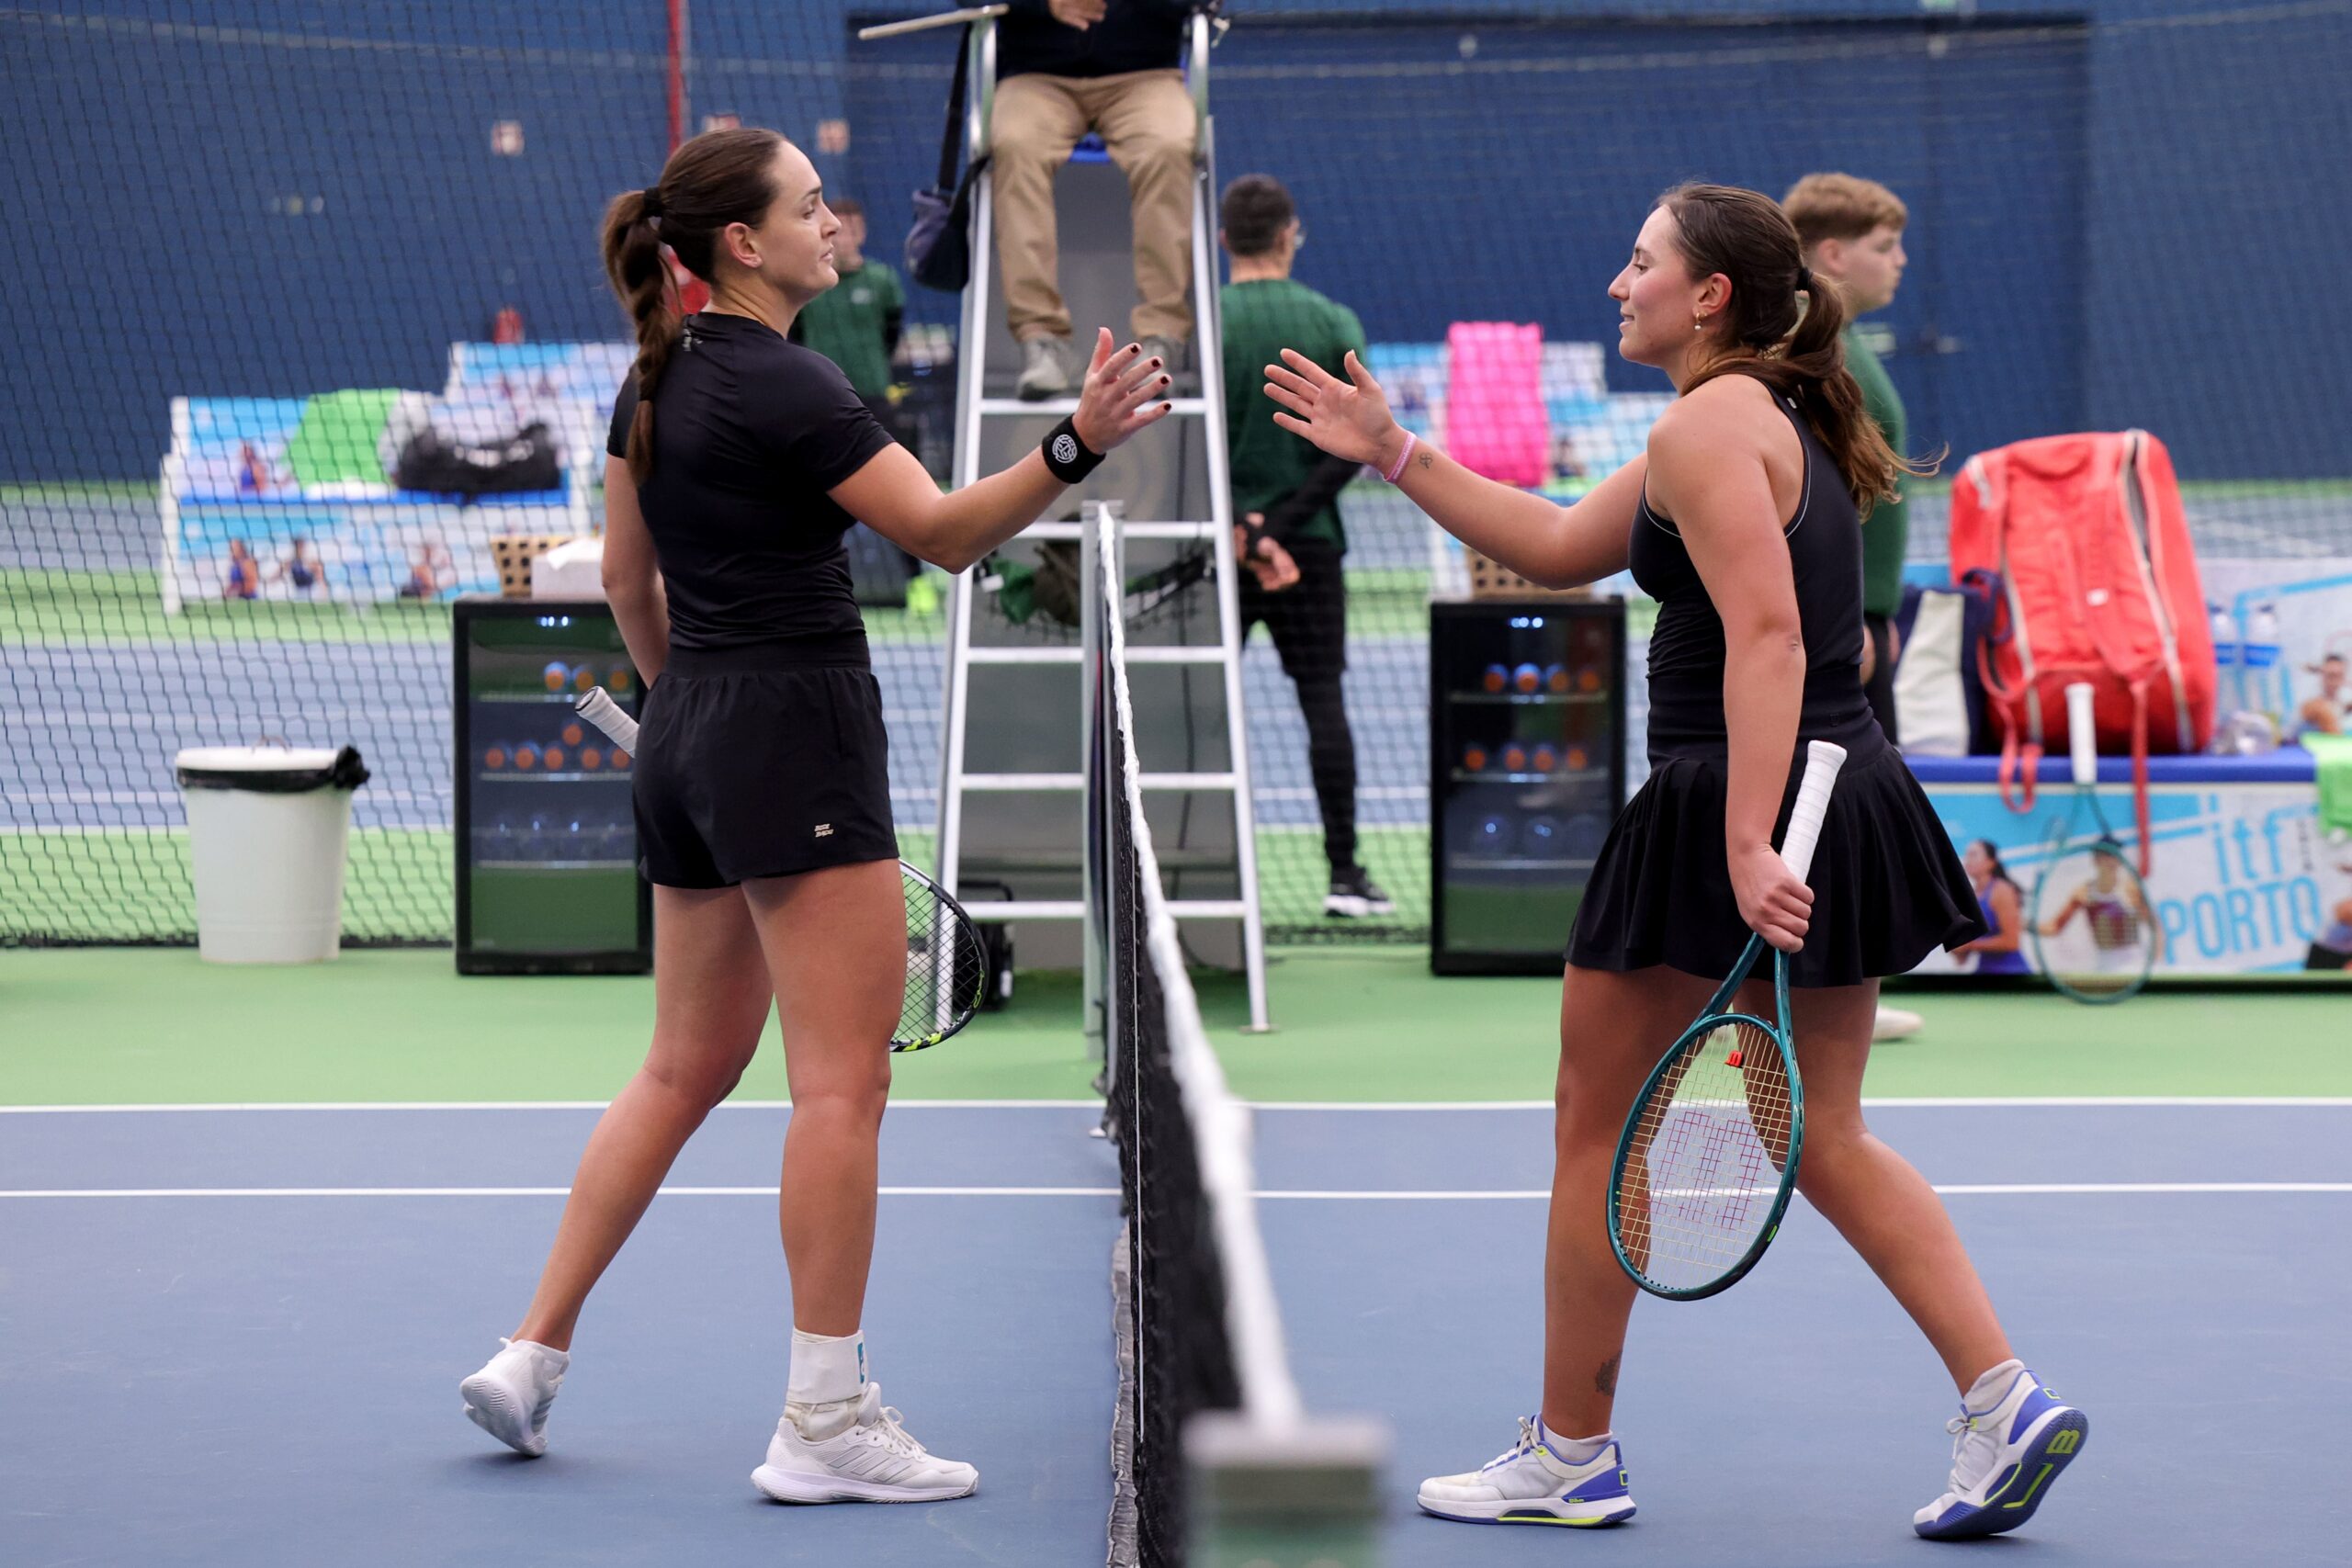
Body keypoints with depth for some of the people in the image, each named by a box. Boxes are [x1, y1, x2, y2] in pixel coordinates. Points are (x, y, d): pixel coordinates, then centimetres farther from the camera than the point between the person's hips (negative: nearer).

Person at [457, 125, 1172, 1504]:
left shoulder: (659, 378, 12)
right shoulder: (788, 385, -14)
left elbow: (627, 576, 19)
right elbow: (943, 531, -20)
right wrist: (1077, 445, -31)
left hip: (690, 735, 9)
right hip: (798, 731, -9)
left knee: (688, 1068, 16)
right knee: (844, 1082, -5)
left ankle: (534, 1357, 15)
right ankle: (826, 1422, -3)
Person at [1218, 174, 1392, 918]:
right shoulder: (1335, 324, 0)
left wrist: (1245, 533, -13)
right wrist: (1280, 521, -7)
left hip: (1218, 544, -1)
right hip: (1309, 543, 1)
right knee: (1323, 701, 5)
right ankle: (1344, 873, 3)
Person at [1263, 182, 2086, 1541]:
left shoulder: (1710, 423, -13)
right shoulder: (1771, 420, 18)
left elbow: (1768, 637, -24)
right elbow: (1557, 548, 24)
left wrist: (1749, 843, -30)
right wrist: (1392, 453, 23)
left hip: (1729, 805, -9)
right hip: (1849, 798, 9)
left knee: (1599, 1124, 6)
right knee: (1826, 1134, 13)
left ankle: (1570, 1456, 15)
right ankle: (2005, 1398, 1)